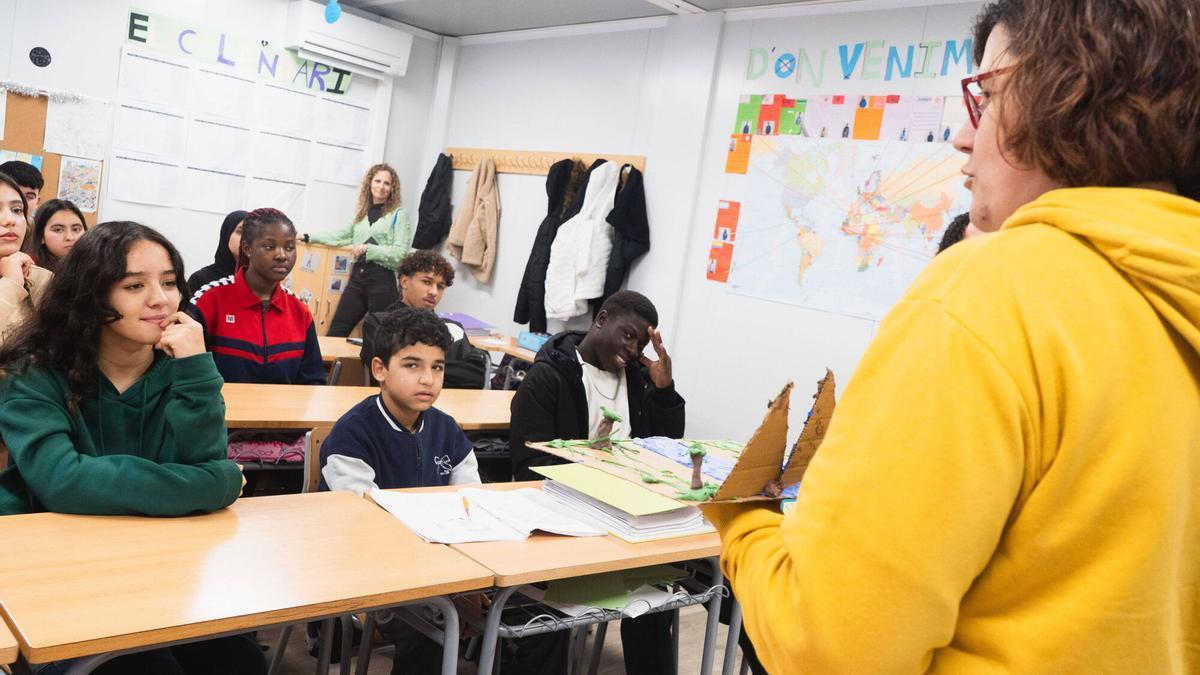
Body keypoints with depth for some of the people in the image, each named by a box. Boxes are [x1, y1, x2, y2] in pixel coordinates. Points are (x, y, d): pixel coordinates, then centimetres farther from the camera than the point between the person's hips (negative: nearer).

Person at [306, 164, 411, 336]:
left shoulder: (399, 214, -2)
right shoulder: (362, 212, 17)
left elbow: (400, 253, -10)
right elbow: (340, 236, 26)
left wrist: (367, 249, -15)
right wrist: (308, 237, 24)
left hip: (382, 280, -5)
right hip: (357, 277, 6)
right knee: (335, 333, 3)